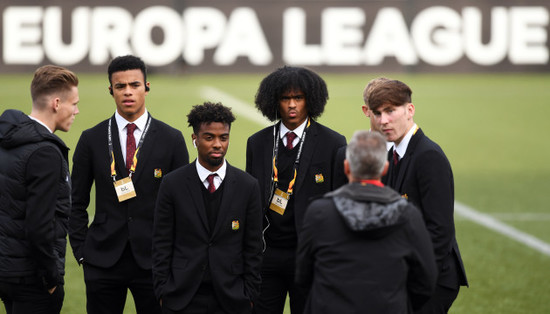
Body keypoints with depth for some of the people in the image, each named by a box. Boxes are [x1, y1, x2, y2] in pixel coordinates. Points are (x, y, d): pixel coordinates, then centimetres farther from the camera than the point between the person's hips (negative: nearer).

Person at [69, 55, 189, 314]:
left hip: (154, 261, -1)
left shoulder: (171, 139, 3)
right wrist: (81, 252, 1)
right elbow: (76, 203, 9)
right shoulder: (92, 140, 5)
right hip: (103, 261, 1)